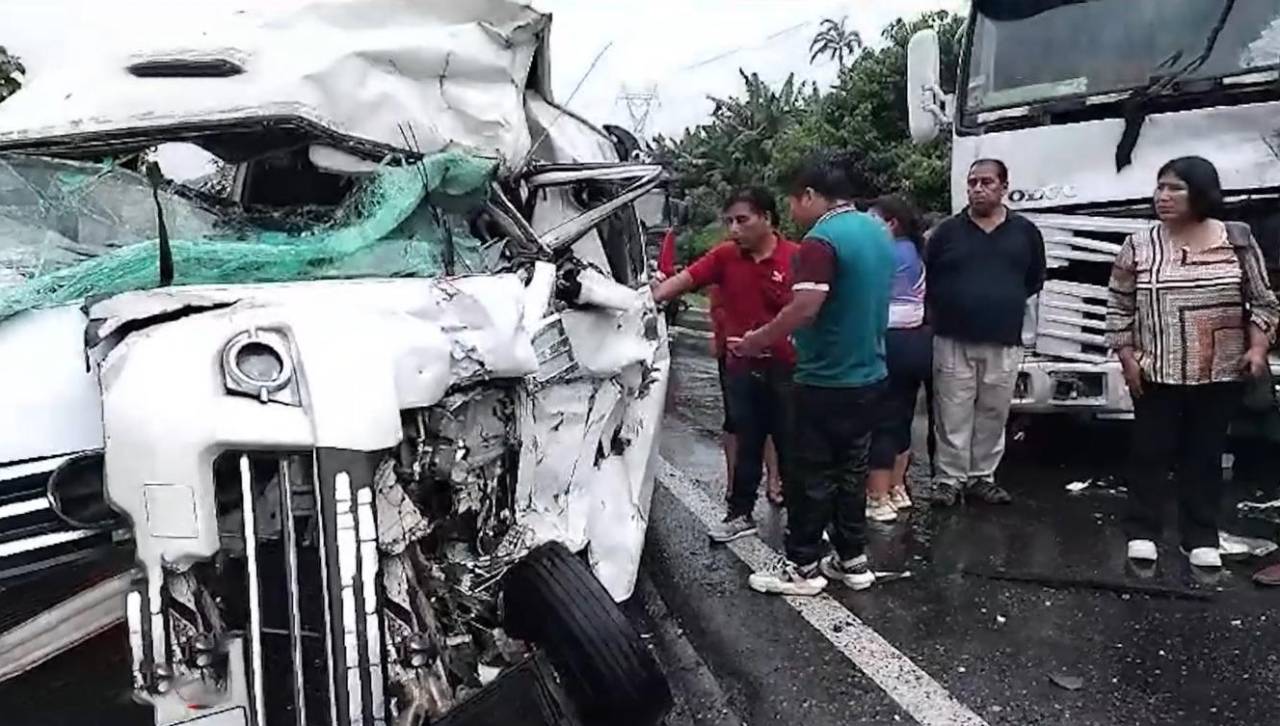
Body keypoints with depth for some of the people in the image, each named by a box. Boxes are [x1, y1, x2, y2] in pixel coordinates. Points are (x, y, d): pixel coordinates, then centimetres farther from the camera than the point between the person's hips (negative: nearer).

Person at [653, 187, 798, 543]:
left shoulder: (795, 258, -12)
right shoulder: (725, 256, -1)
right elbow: (682, 280, -5)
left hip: (785, 369, -3)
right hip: (741, 368, 3)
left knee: (790, 447, 10)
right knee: (747, 445, 16)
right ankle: (740, 514, 28)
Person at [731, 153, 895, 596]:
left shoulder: (822, 240, -19)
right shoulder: (878, 234, 10)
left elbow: (804, 309, -28)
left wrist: (755, 342, -17)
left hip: (826, 382, -9)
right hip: (869, 377, 9)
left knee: (811, 477, 4)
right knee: (851, 472, 17)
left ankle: (803, 567, 15)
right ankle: (852, 560, 26)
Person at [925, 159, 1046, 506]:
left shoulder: (1025, 231, 7)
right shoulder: (947, 231, 3)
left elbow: (1035, 280, 17)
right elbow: (927, 281, 7)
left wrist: (1005, 301, 11)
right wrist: (946, 310, 5)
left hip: (1004, 342, 2)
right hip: (953, 341, -2)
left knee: (993, 414, 8)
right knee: (953, 415, 1)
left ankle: (982, 477, 20)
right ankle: (948, 478, 9)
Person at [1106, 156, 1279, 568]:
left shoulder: (1237, 239, 0)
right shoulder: (1138, 247, -1)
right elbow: (1118, 308, 2)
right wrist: (1126, 357, -5)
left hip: (1221, 376, 1)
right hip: (1156, 374, 0)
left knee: (1205, 456, 10)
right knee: (1151, 453, 6)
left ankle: (1201, 538, 21)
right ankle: (1142, 532, 18)